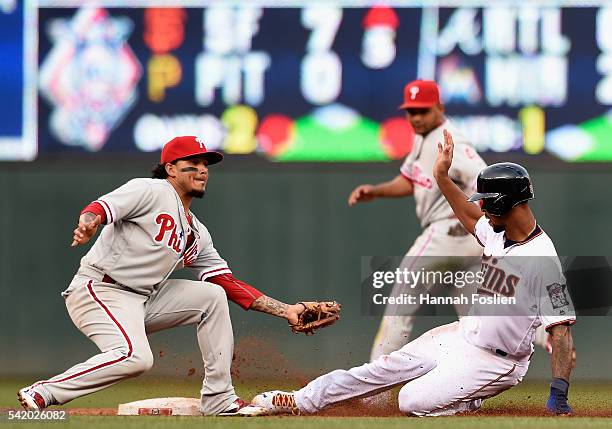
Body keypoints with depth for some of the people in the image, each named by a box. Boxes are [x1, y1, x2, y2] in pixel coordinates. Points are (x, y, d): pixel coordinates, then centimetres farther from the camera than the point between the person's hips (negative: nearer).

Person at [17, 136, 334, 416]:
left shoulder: (197, 234, 20)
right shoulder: (150, 191, -4)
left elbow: (230, 285, 18)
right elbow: (102, 208, -19)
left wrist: (285, 310, 11)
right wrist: (88, 222, -44)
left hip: (142, 301, 9)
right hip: (99, 290, -9)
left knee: (212, 295, 7)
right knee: (135, 357, -32)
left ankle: (219, 400, 6)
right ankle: (43, 394, -25)